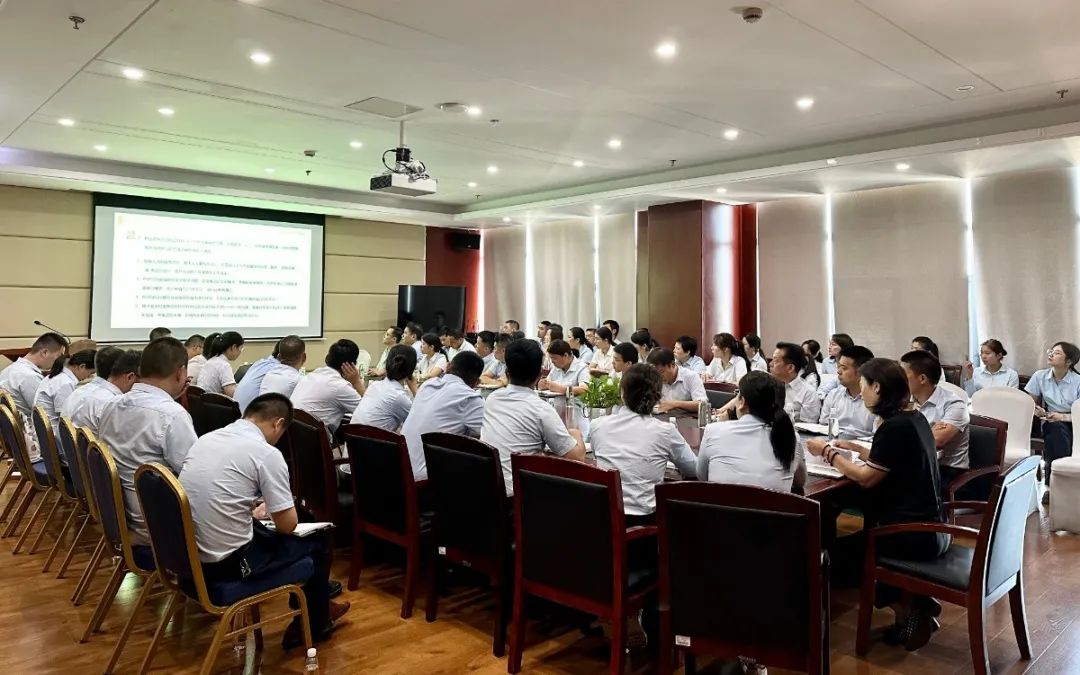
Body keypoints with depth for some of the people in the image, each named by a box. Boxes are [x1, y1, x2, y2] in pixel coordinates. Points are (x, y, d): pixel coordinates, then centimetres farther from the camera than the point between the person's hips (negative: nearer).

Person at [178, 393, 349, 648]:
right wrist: (271, 509, 10)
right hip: (226, 563, -7)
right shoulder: (266, 453, -15)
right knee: (319, 538, 13)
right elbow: (287, 525, -10)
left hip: (187, 556, 8)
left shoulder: (206, 438, 6)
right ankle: (313, 625, 30)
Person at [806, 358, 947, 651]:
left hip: (912, 533, -10)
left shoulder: (894, 427, -22)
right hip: (930, 527, 10)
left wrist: (828, 452, -5)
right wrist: (852, 447, 17)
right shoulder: (913, 417, 7)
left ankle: (908, 610, 8)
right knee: (855, 538, 25)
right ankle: (915, 603, 16)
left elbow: (866, 478, -16)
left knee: (837, 551, 3)